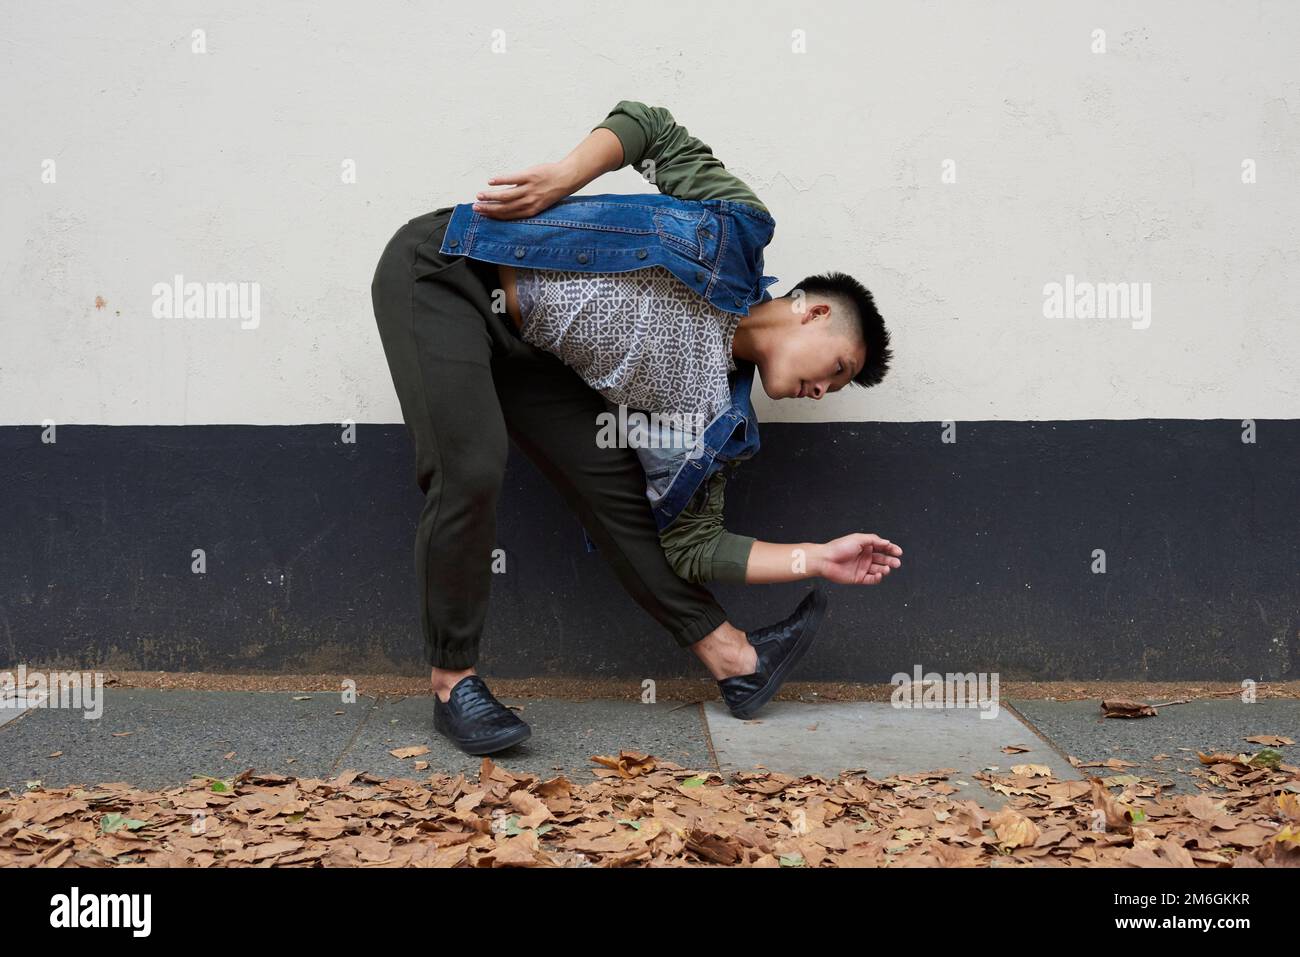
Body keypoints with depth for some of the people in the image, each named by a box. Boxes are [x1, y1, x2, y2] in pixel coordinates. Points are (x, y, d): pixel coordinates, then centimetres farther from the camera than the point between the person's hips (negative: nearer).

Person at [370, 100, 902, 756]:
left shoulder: (708, 415, 2)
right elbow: (652, 127, -5)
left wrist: (818, 558, -2)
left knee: (616, 484, -1)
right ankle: (453, 682, -7)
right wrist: (563, 177, -21)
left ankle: (728, 656, 10)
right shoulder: (741, 226, -11)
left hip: (520, 349, 6)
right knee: (471, 473, -22)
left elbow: (689, 542, -1)